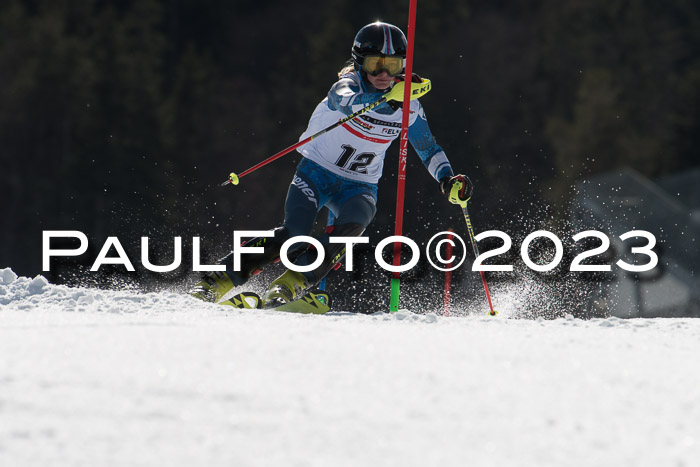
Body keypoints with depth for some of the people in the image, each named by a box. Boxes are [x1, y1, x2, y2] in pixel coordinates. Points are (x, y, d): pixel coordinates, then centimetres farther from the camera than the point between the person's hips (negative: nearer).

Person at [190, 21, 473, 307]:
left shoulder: (408, 106, -4)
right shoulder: (349, 84, -17)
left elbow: (430, 151, 8)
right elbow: (346, 101, -43)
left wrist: (448, 181, -11)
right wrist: (388, 97, -61)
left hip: (359, 186, 3)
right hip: (317, 173, -3)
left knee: (352, 226, -31)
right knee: (293, 236, -25)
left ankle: (291, 284, -28)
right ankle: (215, 283, -17)